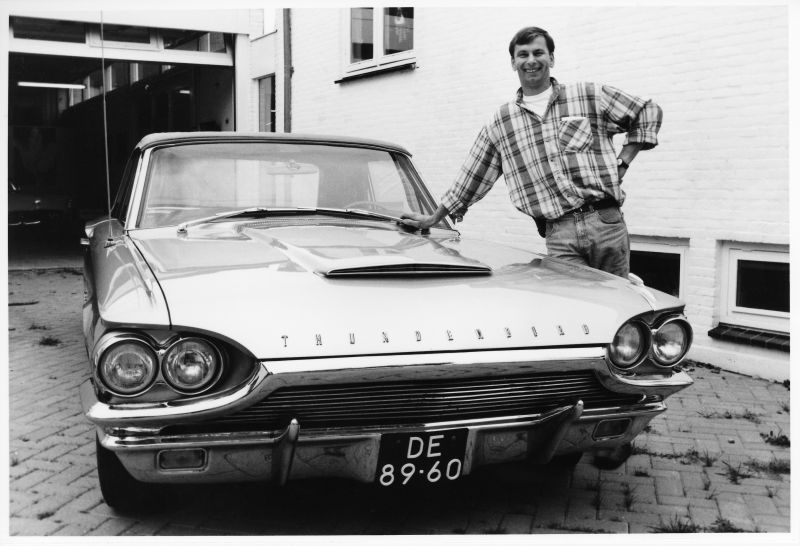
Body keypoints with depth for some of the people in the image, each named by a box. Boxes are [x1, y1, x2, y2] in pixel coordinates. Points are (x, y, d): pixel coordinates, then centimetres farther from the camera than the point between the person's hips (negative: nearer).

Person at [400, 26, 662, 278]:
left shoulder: (591, 95, 8)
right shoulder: (499, 123, 13)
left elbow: (649, 112, 14)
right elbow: (471, 179, 18)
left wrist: (622, 163, 5)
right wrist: (432, 219, 18)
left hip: (606, 223, 0)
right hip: (559, 235, 0)